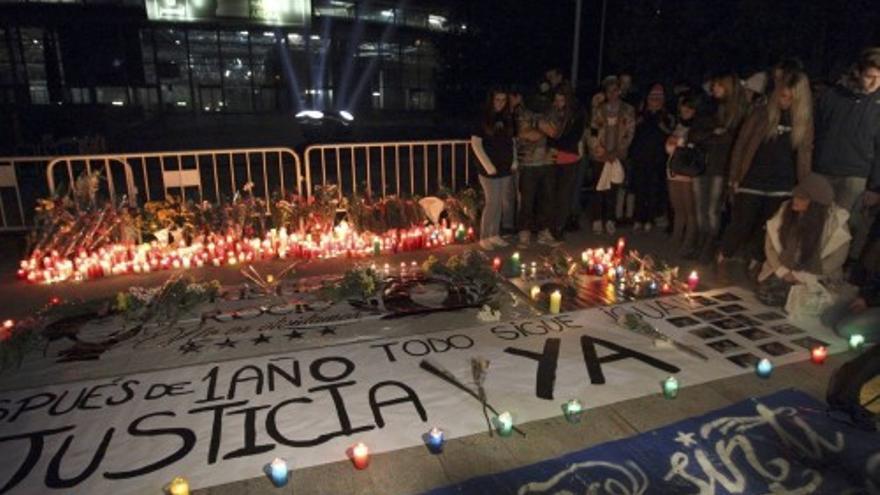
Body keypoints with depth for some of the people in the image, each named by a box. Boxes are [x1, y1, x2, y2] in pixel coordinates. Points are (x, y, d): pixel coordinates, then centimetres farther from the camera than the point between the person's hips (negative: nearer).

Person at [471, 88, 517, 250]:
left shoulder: (508, 119, 9)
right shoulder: (484, 119, -6)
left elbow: (512, 141, 16)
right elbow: (475, 143, -10)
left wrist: (514, 161, 4)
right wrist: (488, 165, -14)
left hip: (506, 169, 6)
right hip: (490, 170, -6)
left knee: (504, 203, 9)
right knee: (492, 203, -5)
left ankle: (494, 235, 22)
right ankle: (484, 238, 7)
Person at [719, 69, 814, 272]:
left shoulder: (804, 121, 4)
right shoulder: (762, 113, -2)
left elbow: (805, 155, 8)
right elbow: (741, 144, -1)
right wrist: (735, 177, -4)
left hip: (782, 187, 2)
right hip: (752, 182, -2)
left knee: (768, 231, 7)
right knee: (740, 226, 2)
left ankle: (755, 266, 23)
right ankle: (721, 262, 21)